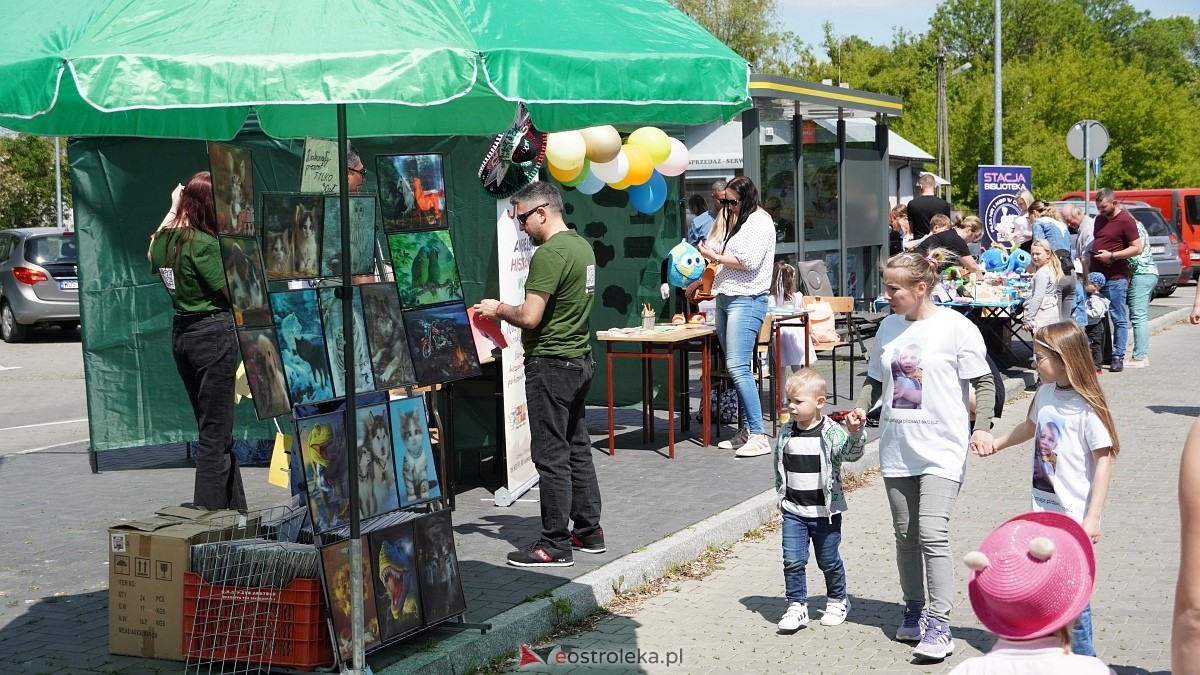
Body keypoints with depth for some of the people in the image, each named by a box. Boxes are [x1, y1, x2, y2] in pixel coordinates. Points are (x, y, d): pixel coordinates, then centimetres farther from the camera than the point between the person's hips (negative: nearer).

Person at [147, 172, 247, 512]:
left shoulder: (165, 238, 5)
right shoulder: (204, 244, -17)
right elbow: (234, 293, -15)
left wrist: (173, 209, 30)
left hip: (181, 332, 9)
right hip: (214, 333, -9)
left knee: (210, 426, 16)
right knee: (216, 431, -1)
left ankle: (233, 506, 24)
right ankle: (209, 510, 1)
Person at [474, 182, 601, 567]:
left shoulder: (549, 254, -19)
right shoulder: (582, 246, 11)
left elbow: (530, 317, -22)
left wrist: (499, 310, -4)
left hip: (551, 365, -10)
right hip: (579, 359, 10)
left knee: (551, 456, -3)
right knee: (577, 448, 16)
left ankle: (555, 546, 2)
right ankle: (589, 532, 23)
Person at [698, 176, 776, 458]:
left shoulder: (759, 222, -6)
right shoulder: (736, 222, 22)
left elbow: (749, 261, -16)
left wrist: (716, 257, -7)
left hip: (746, 300, -10)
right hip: (725, 298, 10)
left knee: (738, 367, -18)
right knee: (734, 367, 8)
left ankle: (758, 435, -18)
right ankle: (747, 430, 12)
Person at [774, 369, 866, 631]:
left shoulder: (832, 433, -13)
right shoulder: (786, 433, 1)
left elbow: (851, 453, -30)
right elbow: (779, 466, 14)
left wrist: (854, 433, -48)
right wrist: (782, 496, 12)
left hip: (825, 512, -3)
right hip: (793, 511, 3)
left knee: (829, 561, 11)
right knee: (792, 560, -3)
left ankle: (838, 601, 33)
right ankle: (796, 606, 9)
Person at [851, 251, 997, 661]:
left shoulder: (956, 328, -8)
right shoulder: (889, 328, 8)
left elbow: (984, 383, -4)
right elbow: (876, 380, 17)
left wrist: (982, 427, -16)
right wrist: (861, 408, -1)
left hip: (941, 450, -6)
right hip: (896, 449, 6)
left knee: (933, 535, -15)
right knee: (905, 535, 12)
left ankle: (939, 627, -10)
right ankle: (914, 612, 27)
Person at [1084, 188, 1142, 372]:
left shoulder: (1125, 220, -8)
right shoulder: (1099, 219, 16)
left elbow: (1137, 248, -12)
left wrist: (1111, 256, -17)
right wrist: (1087, 271, 17)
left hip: (1115, 278, -7)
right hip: (1096, 276, 7)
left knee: (1119, 318, -1)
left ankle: (1118, 357, 2)